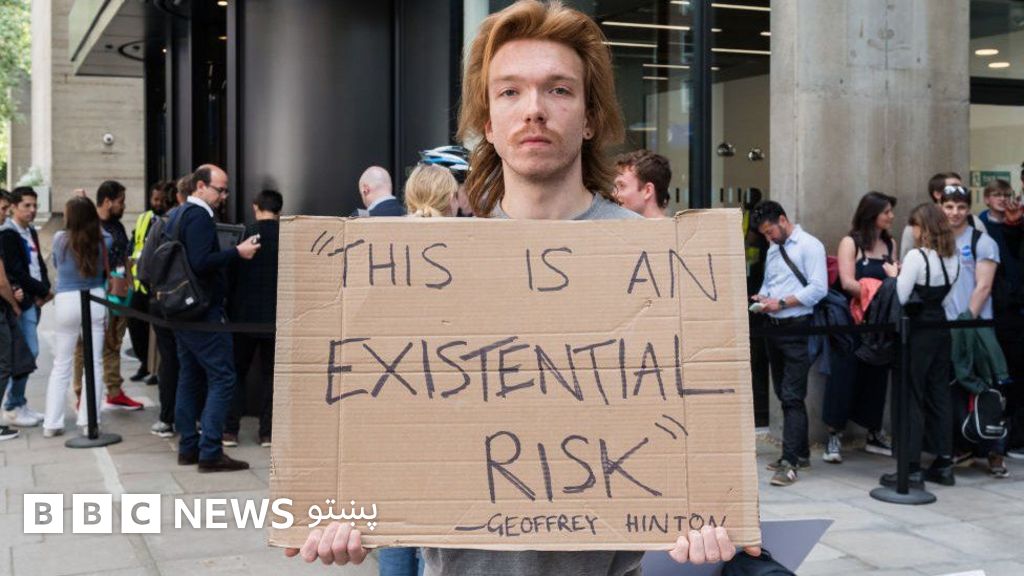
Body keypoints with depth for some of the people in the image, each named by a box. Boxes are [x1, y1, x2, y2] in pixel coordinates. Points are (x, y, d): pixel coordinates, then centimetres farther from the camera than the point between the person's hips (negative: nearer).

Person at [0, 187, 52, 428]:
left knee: (30, 353, 11)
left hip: (35, 300, 8)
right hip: (21, 301, -8)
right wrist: (44, 291, -11)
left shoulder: (31, 233, 15)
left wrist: (44, 291, 0)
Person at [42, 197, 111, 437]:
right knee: (94, 363, 6)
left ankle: (52, 423, 11)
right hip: (95, 300, 0)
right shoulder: (104, 240, -4)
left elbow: (55, 266, 12)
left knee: (61, 365, 9)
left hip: (66, 302, 0)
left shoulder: (60, 239, -5)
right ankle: (89, 421, 5)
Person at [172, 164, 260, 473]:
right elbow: (200, 263, -24)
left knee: (189, 376, 13)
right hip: (204, 311, -10)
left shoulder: (176, 214, 15)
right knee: (222, 378, -8)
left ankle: (188, 447, 17)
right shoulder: (199, 216, -15)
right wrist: (237, 252, -19)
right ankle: (210, 452, -10)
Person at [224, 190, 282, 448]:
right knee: (271, 374, 9)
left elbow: (230, 274, -3)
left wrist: (226, 310, 8)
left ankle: (230, 430, 9)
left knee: (237, 372, 10)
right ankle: (267, 432, 9)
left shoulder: (244, 234, -6)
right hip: (277, 317, 1)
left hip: (244, 315, -1)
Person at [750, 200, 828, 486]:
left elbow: (818, 289, -15)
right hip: (774, 327, 8)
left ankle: (790, 462, -11)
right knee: (783, 394, 13)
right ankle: (800, 452, 25)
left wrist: (781, 302, -18)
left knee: (792, 396, -11)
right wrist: (762, 297, 3)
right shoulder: (773, 249, 16)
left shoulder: (809, 246, -8)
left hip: (797, 328, -8)